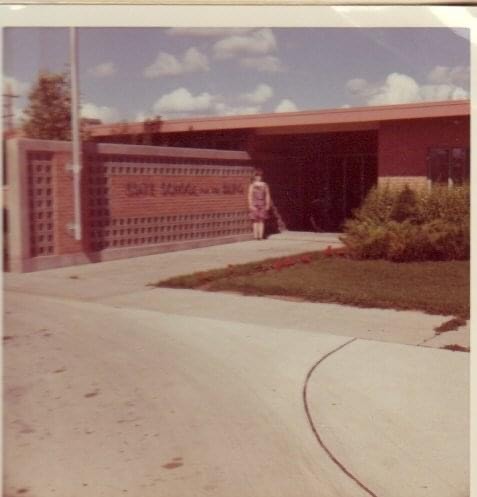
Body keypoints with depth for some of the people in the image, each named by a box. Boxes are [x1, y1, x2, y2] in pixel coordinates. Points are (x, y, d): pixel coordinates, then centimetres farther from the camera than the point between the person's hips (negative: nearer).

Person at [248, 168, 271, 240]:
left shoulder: (265, 185, 7)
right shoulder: (252, 185, 0)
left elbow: (267, 195, 9)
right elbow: (250, 195, -4)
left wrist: (267, 204, 2)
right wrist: (251, 205, -12)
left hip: (262, 205, 2)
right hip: (255, 205, -2)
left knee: (262, 221, 0)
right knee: (255, 221, -2)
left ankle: (261, 236, 2)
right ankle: (255, 236, -1)